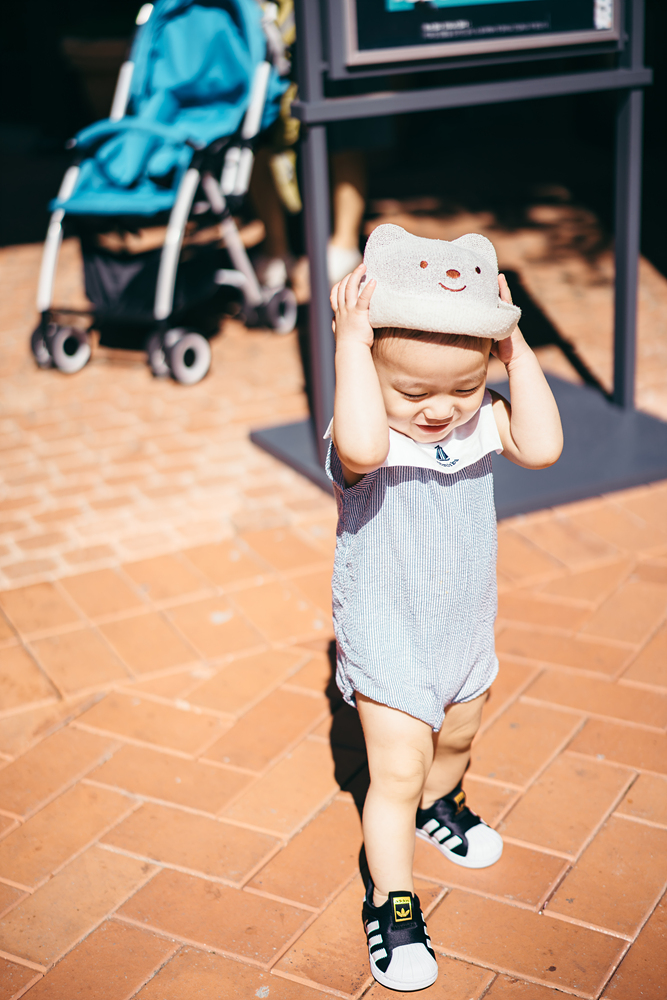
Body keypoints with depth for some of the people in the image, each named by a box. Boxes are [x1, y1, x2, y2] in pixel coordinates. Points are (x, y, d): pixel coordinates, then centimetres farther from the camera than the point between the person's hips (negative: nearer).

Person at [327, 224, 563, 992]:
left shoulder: (482, 419, -11)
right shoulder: (365, 435, -27)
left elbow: (542, 447, -27)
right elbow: (362, 447, -52)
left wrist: (518, 350, -28)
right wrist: (352, 341, -47)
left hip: (467, 633, 6)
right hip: (387, 642, -5)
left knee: (455, 739, 28)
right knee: (397, 771, -2)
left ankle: (439, 806, 59)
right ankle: (391, 901, 17)